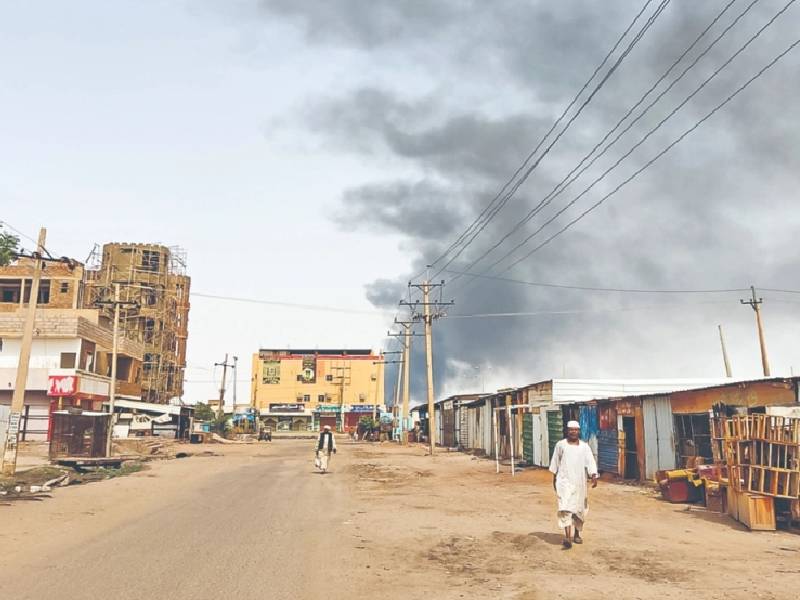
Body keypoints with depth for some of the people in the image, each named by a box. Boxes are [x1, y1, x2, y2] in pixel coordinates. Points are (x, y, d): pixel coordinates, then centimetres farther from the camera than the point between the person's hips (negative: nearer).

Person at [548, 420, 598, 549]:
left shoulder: (584, 446, 4)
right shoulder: (561, 445, 3)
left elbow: (590, 462, -8)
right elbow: (555, 463, 11)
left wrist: (594, 476, -23)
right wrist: (554, 479, 14)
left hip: (579, 482, 2)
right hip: (564, 481, -2)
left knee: (580, 510, 12)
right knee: (565, 508, -16)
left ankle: (577, 534, 32)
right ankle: (567, 537, -24)